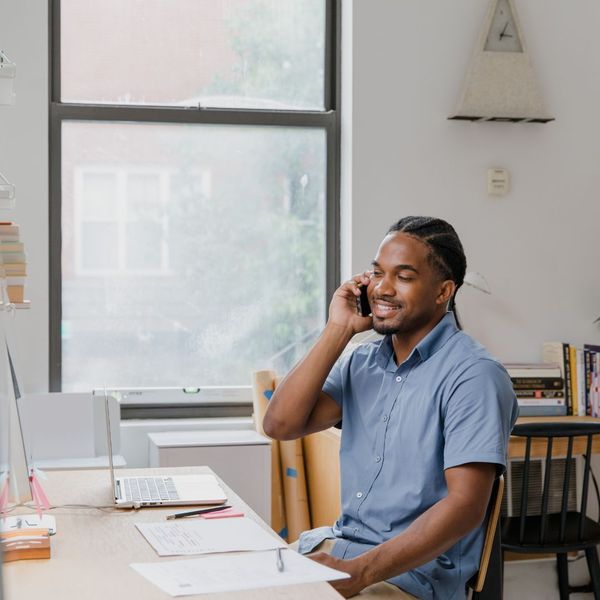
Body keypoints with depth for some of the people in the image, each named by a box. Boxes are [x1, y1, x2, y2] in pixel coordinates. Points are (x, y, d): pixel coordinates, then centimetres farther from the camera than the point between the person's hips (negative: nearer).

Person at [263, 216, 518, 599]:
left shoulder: (473, 375, -12)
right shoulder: (360, 362, 9)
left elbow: (466, 505, -19)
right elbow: (281, 425, -1)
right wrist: (338, 331, -5)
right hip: (337, 544, 6)